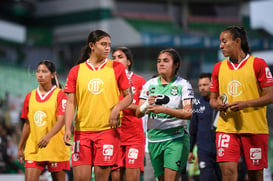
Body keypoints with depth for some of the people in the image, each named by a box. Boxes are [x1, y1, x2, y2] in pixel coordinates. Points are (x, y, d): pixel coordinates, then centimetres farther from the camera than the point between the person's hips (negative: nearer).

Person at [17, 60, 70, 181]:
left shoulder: (60, 95, -4)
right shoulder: (30, 96, 11)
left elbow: (61, 120, -15)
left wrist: (48, 136, -32)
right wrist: (20, 148, 17)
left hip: (56, 148, -4)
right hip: (33, 148, 4)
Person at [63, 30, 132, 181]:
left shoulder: (117, 68, 5)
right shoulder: (76, 71, 6)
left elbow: (129, 97, 8)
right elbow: (70, 103, 5)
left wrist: (117, 108, -13)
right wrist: (68, 128, -8)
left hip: (108, 130, -1)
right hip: (82, 132, 1)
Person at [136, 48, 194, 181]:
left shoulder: (183, 85, -2)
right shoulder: (150, 84, 9)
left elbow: (188, 114, -12)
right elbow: (138, 113, 5)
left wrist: (163, 109, -22)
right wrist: (147, 105, -18)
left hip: (176, 138, -4)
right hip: (154, 138, 4)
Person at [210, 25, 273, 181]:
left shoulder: (258, 63, -1)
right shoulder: (219, 67, 12)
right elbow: (212, 99, 19)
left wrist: (245, 104, -17)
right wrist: (217, 104, -5)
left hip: (255, 129, -3)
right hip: (226, 128, 3)